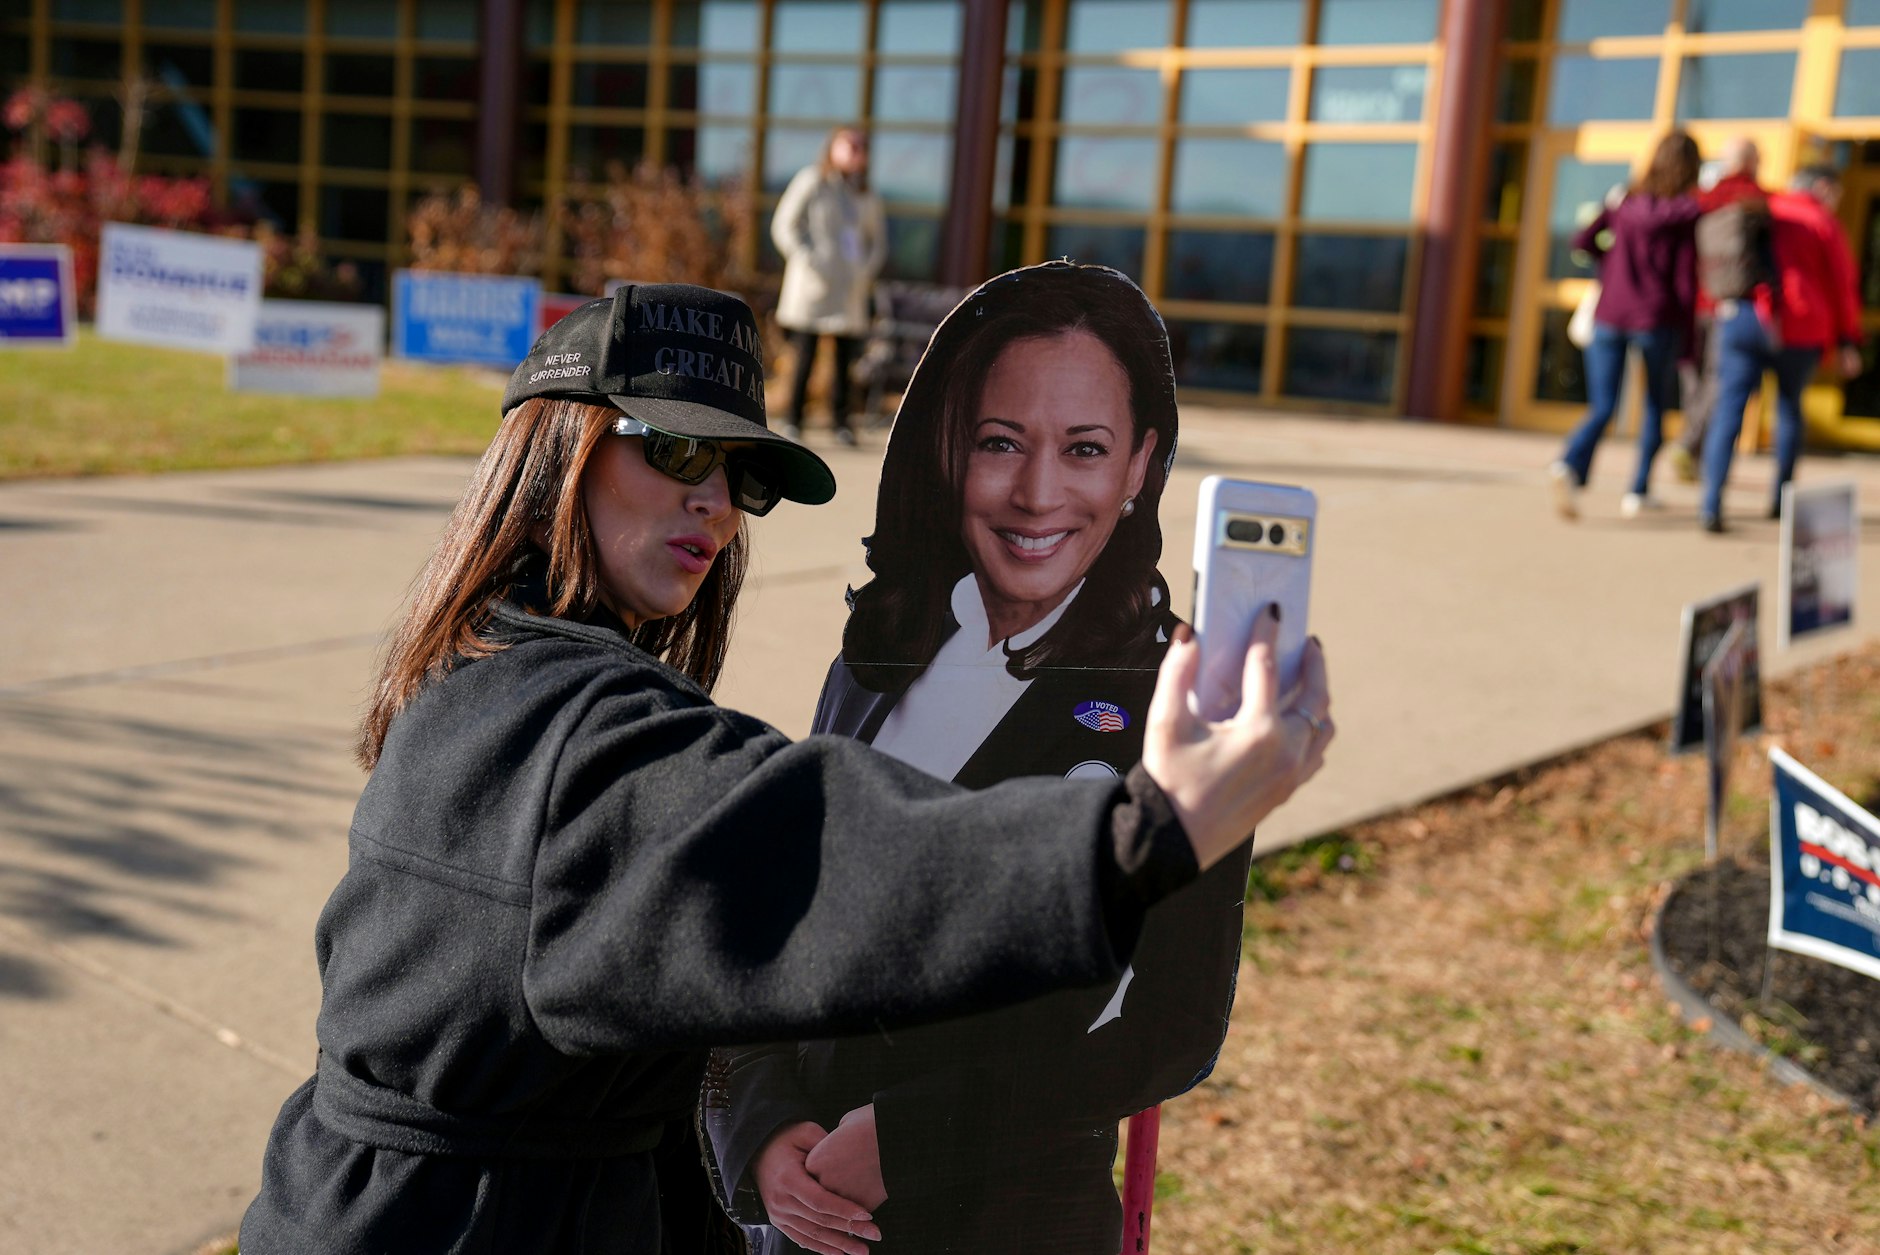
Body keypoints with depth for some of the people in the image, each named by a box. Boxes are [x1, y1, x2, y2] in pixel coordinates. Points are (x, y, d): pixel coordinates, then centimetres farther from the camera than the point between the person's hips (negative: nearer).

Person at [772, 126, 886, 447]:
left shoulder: (867, 196, 15)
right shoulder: (810, 181, 1)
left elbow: (879, 239, 24)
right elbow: (783, 226, -1)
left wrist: (868, 270, 6)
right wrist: (807, 260, -11)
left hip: (851, 289, 4)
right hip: (812, 287, -4)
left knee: (845, 356, 1)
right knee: (804, 353, -6)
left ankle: (840, 420, 9)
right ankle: (792, 420, 1)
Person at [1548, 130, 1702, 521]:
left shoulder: (1625, 201, 7)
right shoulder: (1687, 214, -4)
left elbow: (1582, 241, 5)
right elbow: (1686, 282, -5)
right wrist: (1686, 343, 1)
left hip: (1609, 317, 3)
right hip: (1657, 320, -2)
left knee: (1601, 408, 2)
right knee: (1656, 404, 17)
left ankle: (1570, 465, -26)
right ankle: (1637, 492, 16)